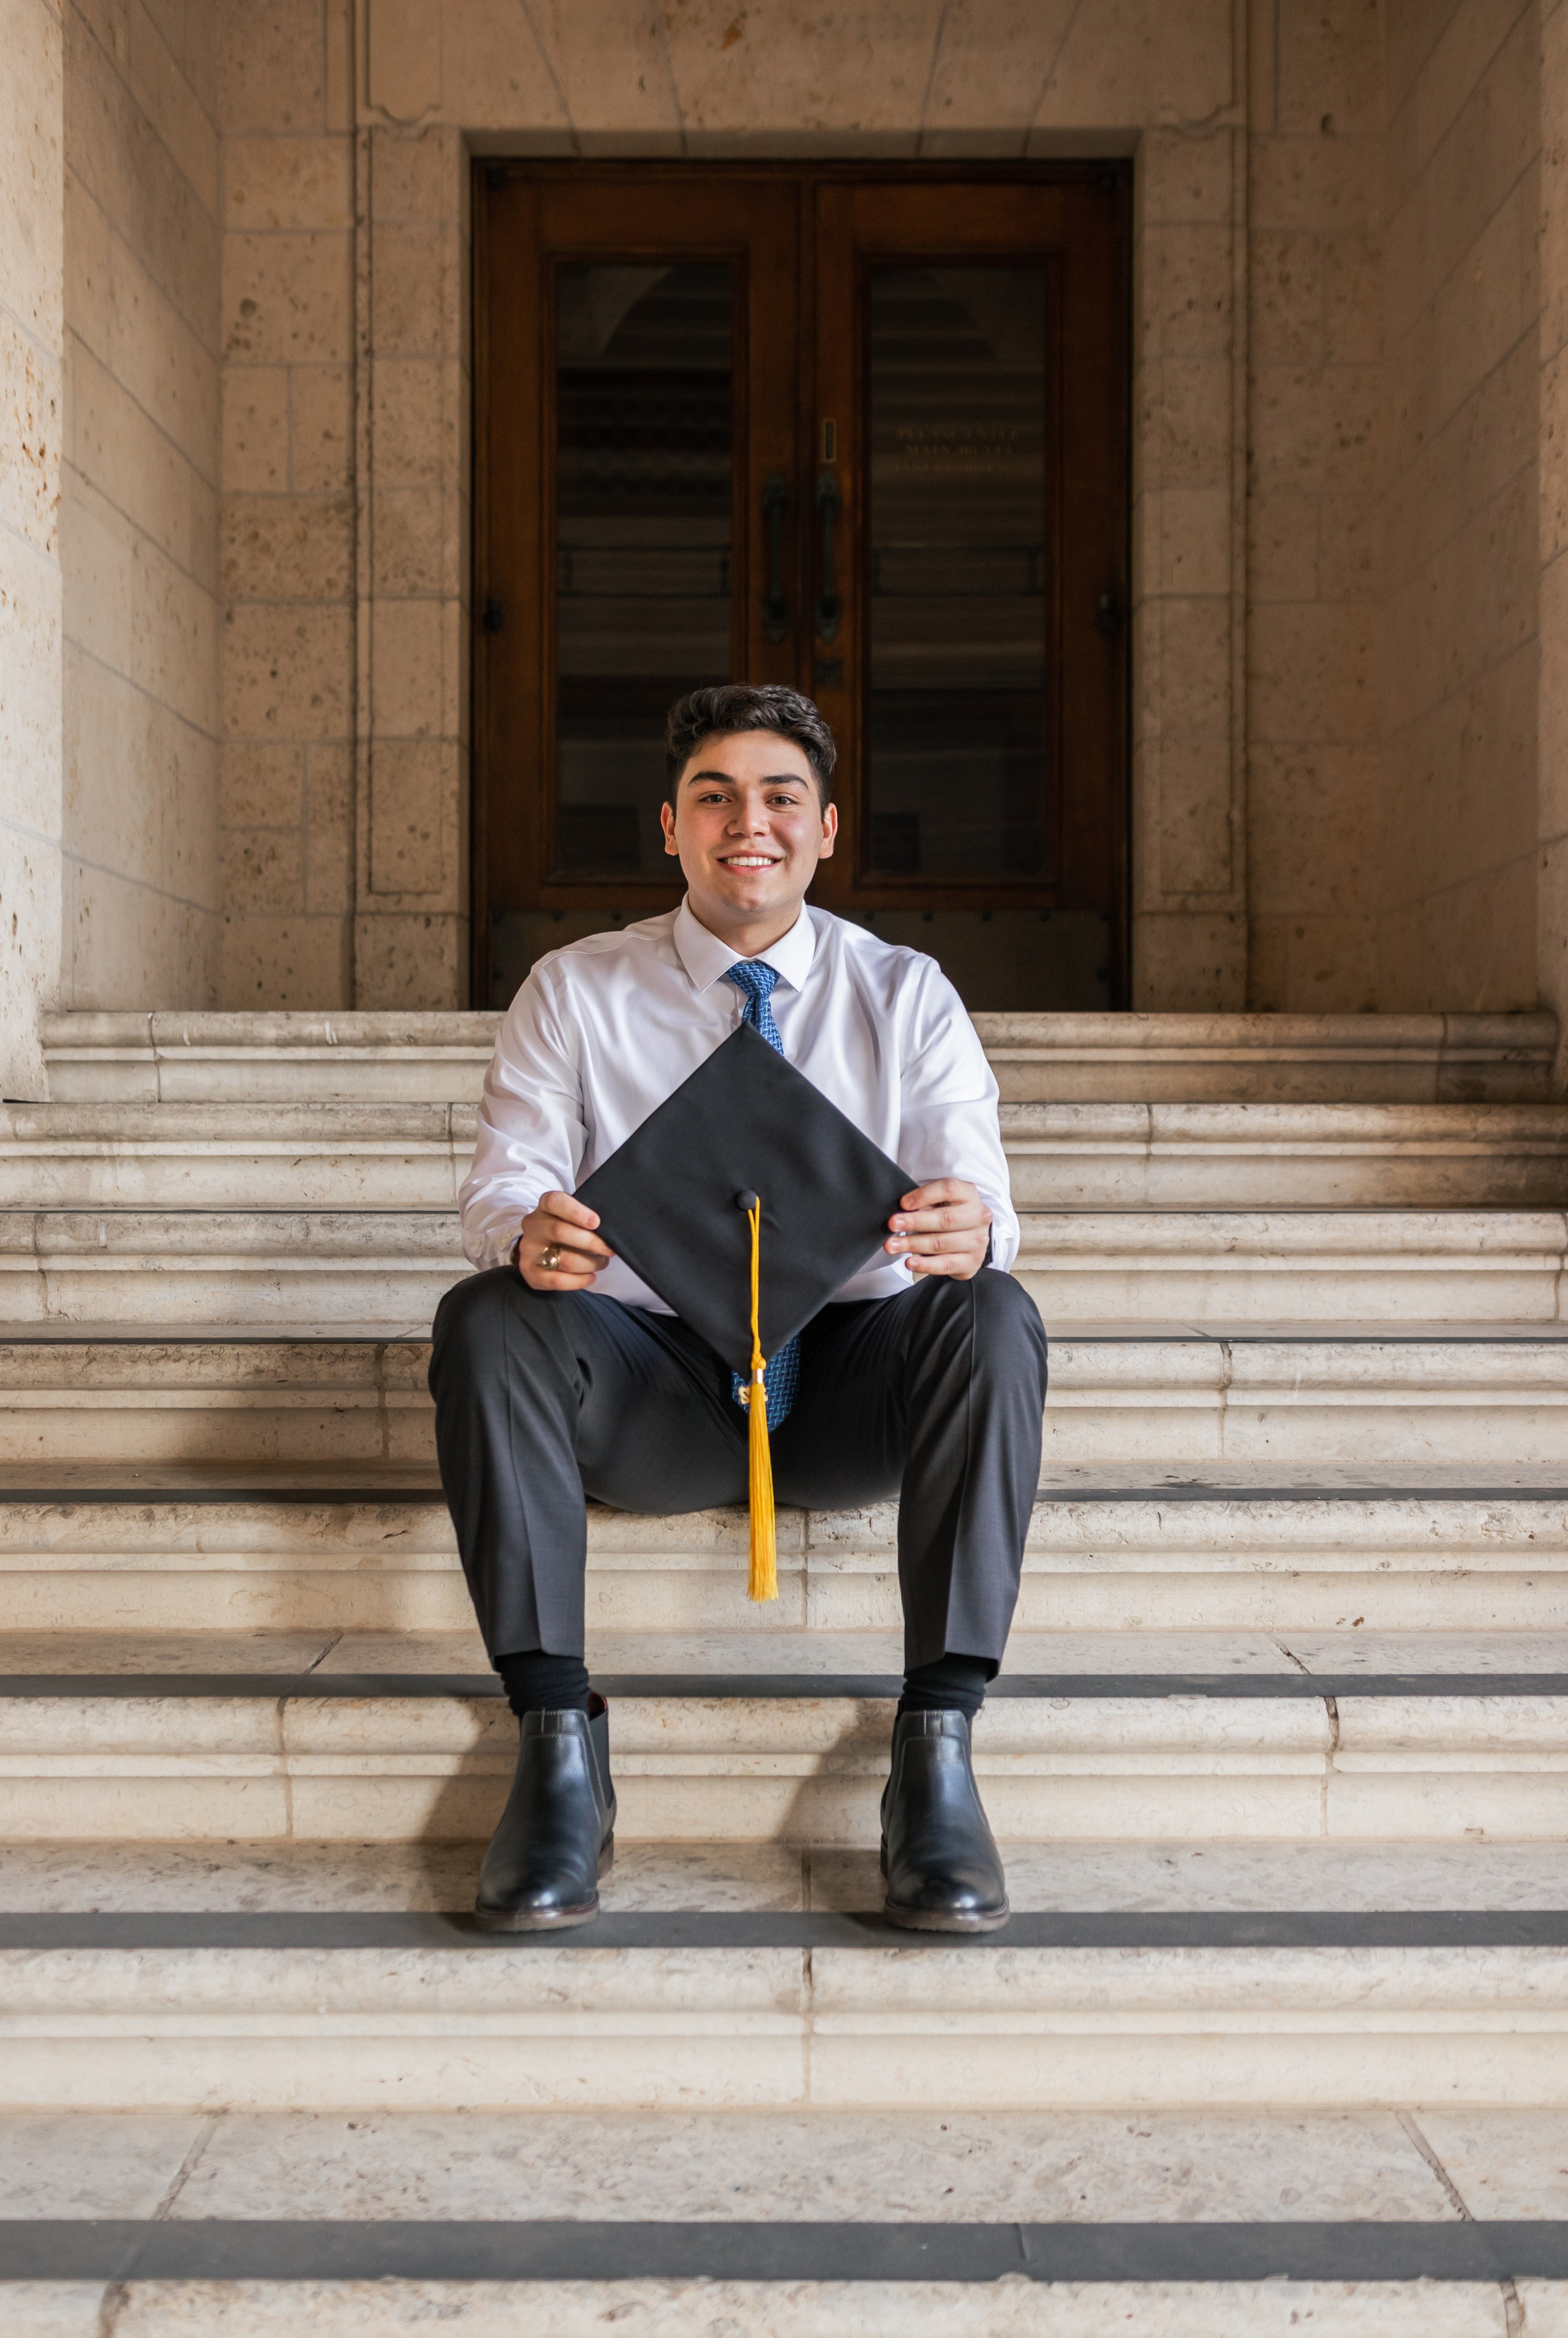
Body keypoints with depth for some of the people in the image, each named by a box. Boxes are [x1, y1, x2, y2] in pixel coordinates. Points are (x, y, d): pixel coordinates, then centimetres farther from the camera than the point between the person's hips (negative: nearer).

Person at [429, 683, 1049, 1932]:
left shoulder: (907, 995, 6)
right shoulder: (574, 992, 6)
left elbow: (978, 1201, -6)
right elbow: (501, 1184, -4)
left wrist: (970, 1229, -33)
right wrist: (527, 1233, -31)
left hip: (850, 1393, 0)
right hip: (653, 1390, 0)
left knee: (993, 1317, -30)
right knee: (485, 1318, -28)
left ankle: (936, 1753, -29)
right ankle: (559, 1746, -26)